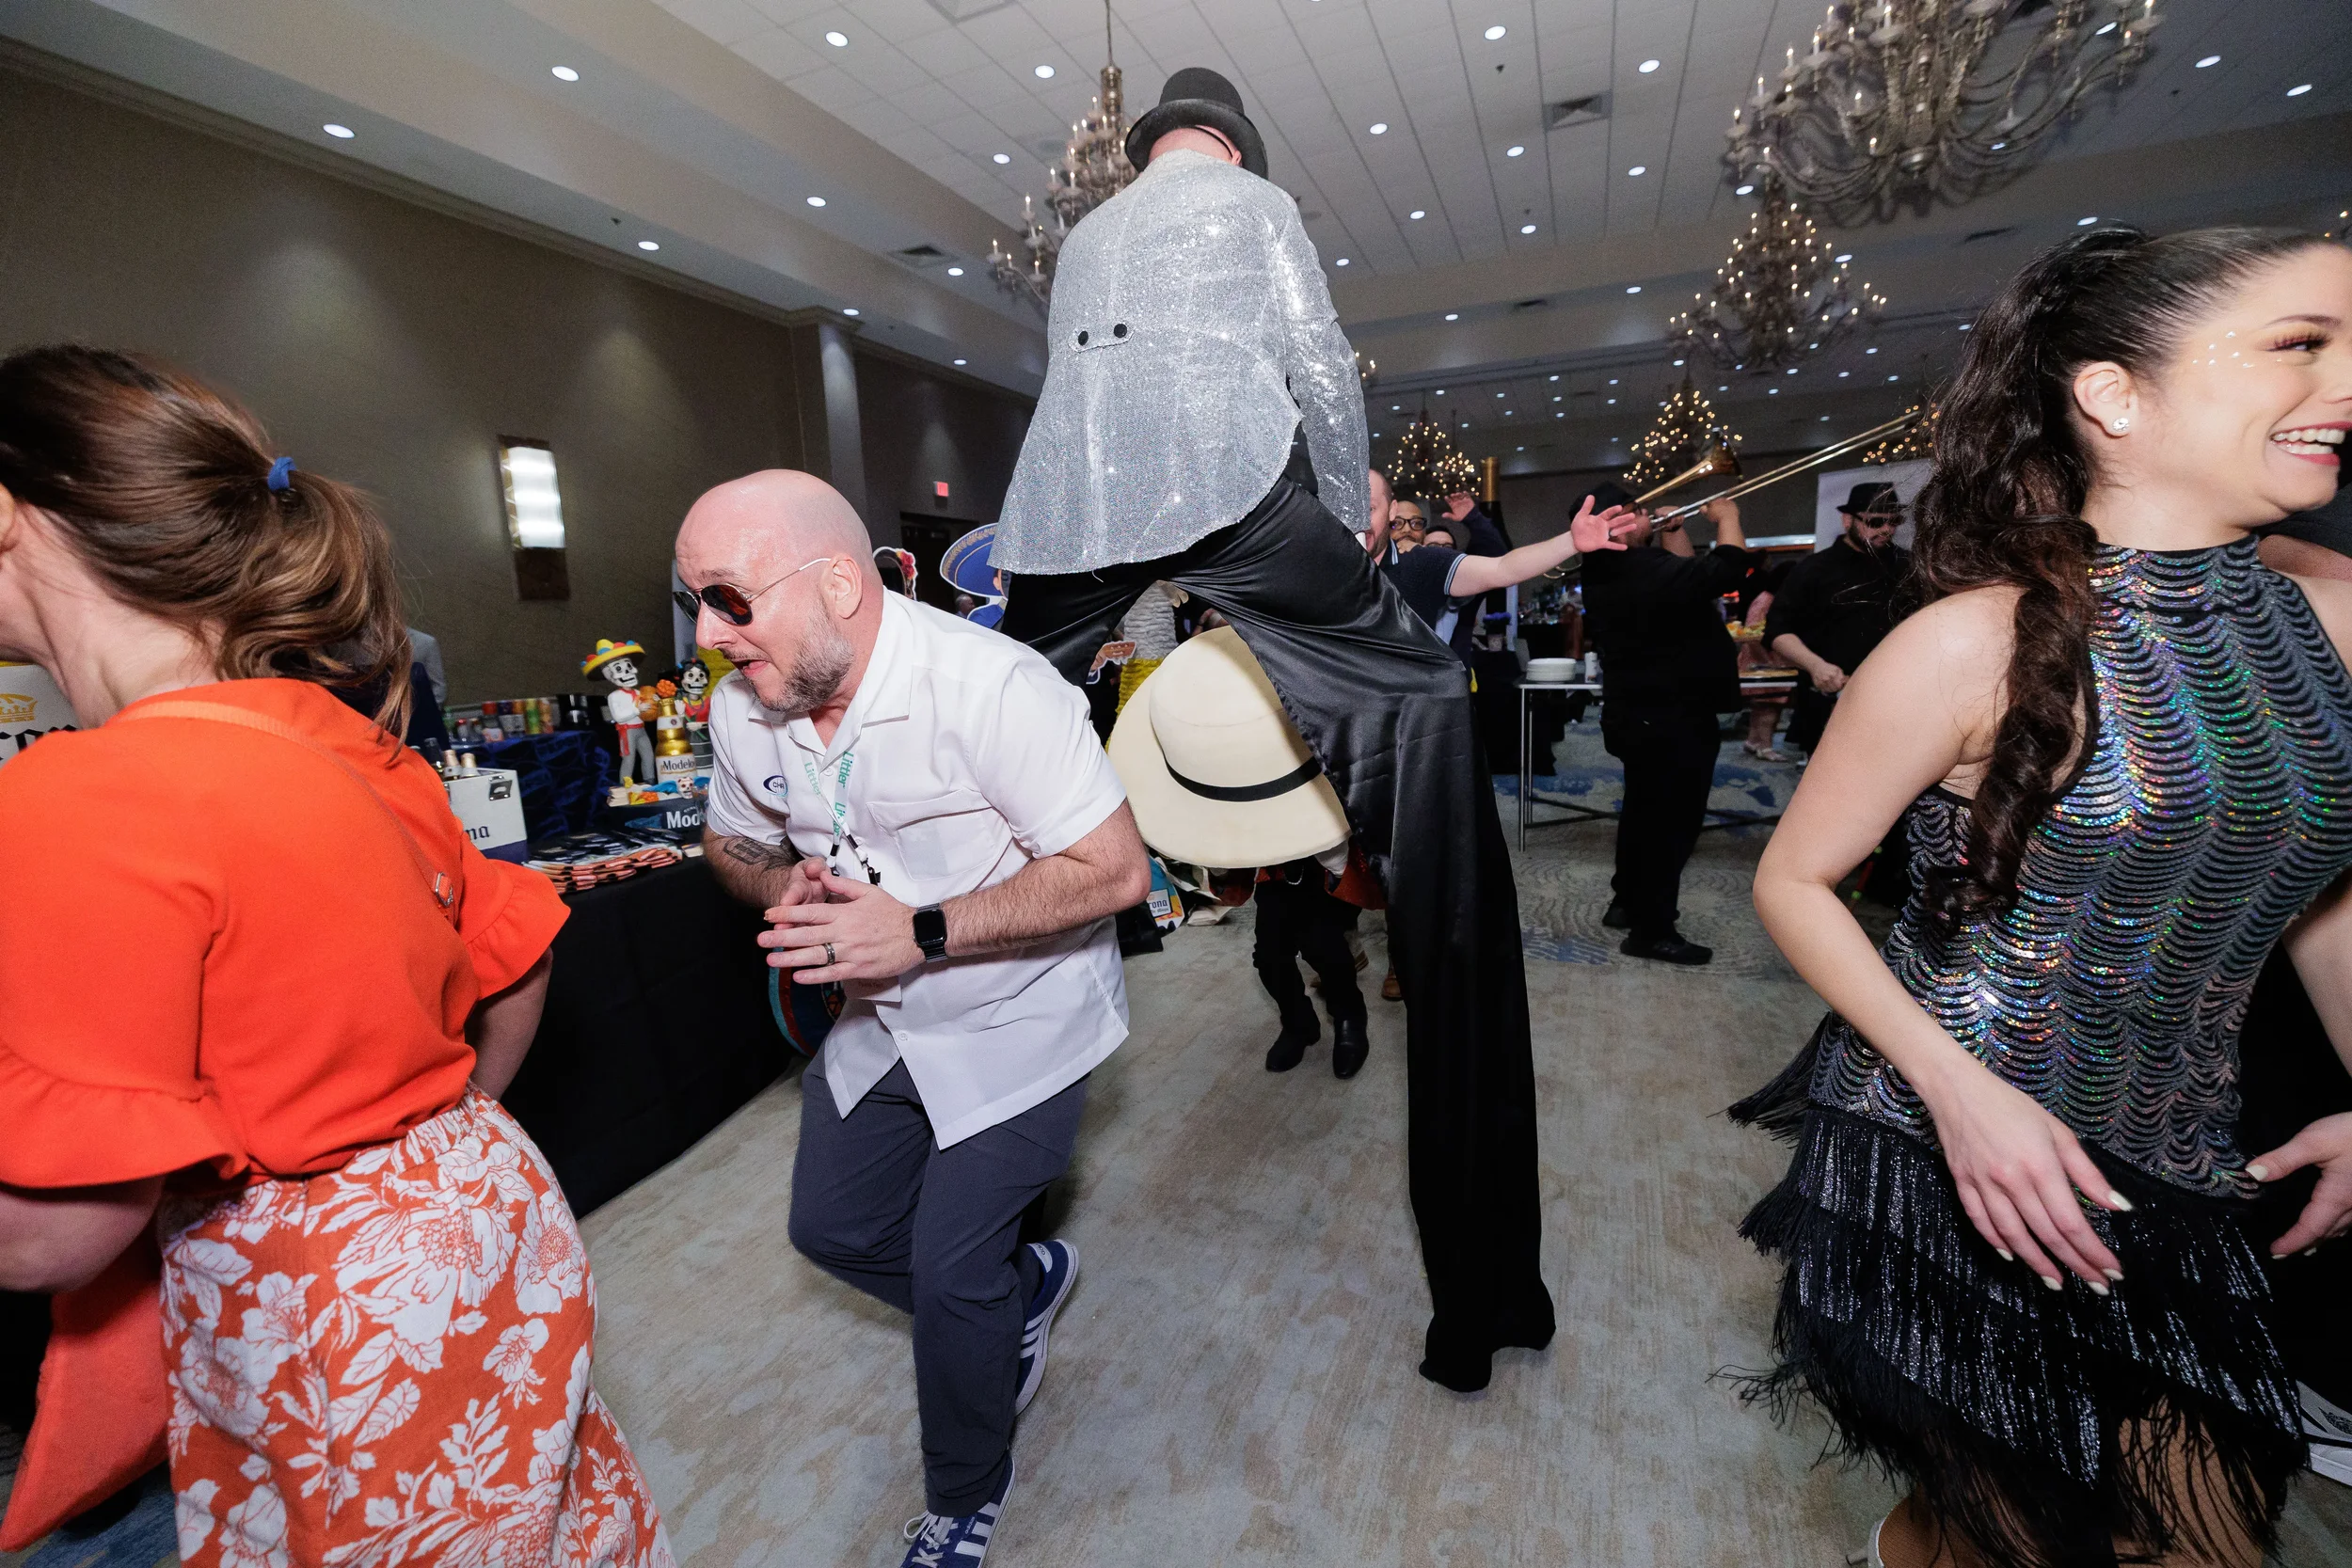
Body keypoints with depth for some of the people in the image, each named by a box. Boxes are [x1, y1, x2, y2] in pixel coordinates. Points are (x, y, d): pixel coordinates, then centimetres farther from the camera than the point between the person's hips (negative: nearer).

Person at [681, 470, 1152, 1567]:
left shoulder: (990, 685, -29)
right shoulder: (742, 709, -8)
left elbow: (1115, 870, -28)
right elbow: (734, 842, 11)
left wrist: (920, 931, -30)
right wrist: (786, 889, -13)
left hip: (1016, 1025, -6)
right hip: (880, 1022, 7)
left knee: (949, 1275, 1)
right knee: (832, 1229, 18)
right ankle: (1024, 1283, 45)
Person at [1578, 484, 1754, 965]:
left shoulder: (1610, 572, 7)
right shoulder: (1646, 572, -25)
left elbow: (1684, 575, 18)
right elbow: (1727, 569, -21)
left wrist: (1673, 530, 11)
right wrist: (1727, 517, -5)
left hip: (1640, 714, 10)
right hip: (1672, 719, -10)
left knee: (1645, 811, 21)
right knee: (1673, 821, -1)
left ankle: (1627, 902, 33)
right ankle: (1652, 930, 7)